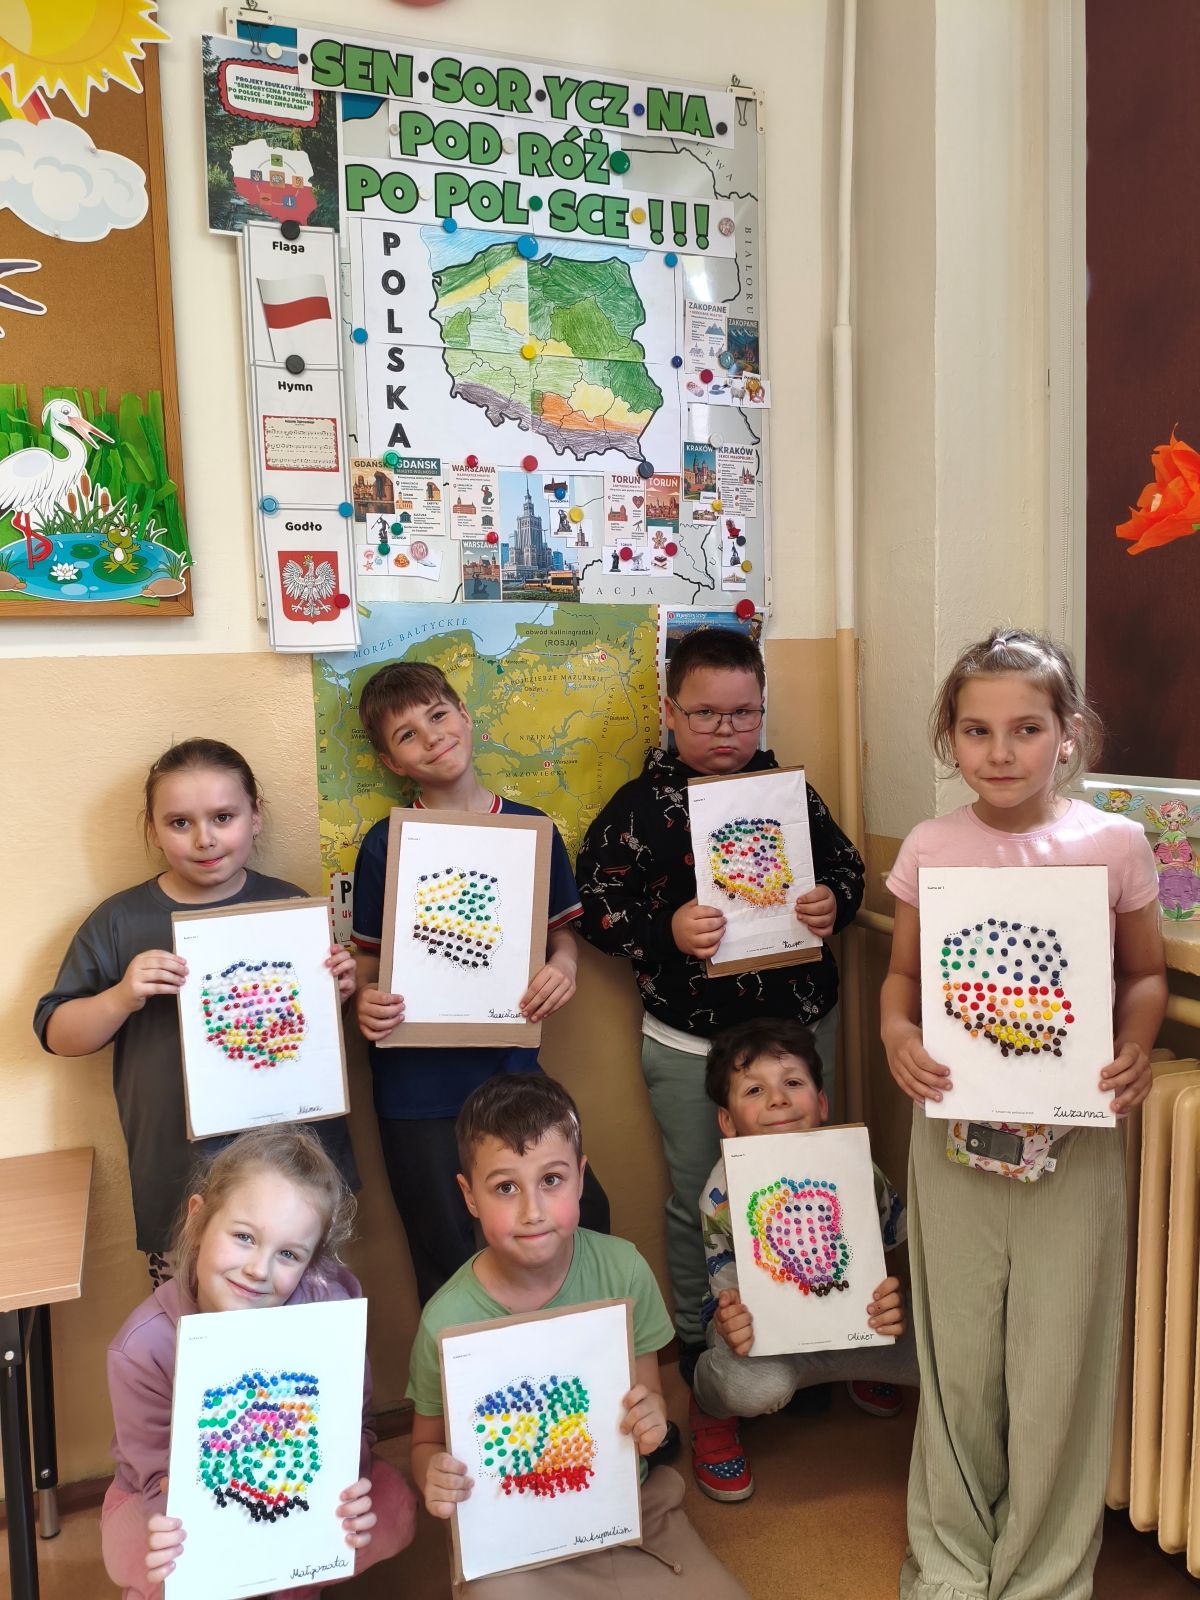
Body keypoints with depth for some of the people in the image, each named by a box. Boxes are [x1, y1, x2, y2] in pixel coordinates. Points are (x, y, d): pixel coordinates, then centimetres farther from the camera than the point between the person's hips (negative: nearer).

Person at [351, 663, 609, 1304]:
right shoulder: (385, 845, -5)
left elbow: (562, 934, 10)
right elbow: (367, 959, 2)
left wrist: (562, 967, -11)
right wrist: (366, 1005, -19)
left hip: (513, 1068, 2)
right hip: (417, 1087, -1)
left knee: (582, 1220, 1)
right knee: (448, 1265, 9)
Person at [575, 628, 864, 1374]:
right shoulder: (640, 806, -9)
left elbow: (847, 863, 9)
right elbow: (597, 905, -11)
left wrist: (835, 902, -12)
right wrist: (667, 930, -27)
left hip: (803, 1023, 4)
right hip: (692, 1041, -3)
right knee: (699, 1197, 13)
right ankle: (696, 1336, 36)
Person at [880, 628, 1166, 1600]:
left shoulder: (1113, 844, -6)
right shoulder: (930, 849, -4)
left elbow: (1146, 973, 5)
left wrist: (1136, 1047, -13)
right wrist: (896, 1032, -13)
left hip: (1074, 1136, -1)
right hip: (954, 1132, 1)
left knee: (1058, 1362, 11)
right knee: (957, 1356, 15)